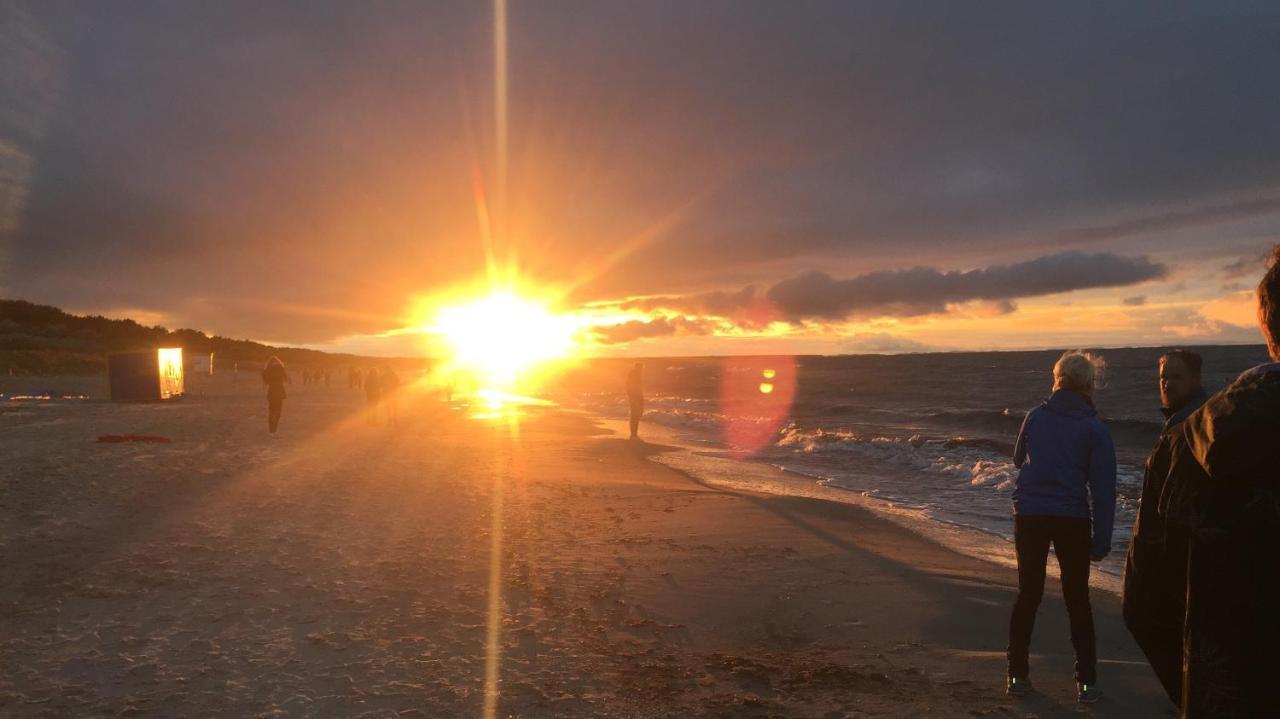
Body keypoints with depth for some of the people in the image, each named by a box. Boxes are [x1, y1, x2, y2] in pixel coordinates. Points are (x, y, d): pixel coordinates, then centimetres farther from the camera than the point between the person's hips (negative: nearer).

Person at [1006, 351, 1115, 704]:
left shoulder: (1036, 416, 3)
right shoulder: (1094, 428, -4)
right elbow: (1103, 489, -7)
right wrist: (1102, 539, -4)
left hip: (1029, 515, 2)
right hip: (1072, 518, -2)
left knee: (1028, 595, 12)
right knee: (1077, 599, 11)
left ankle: (1018, 675, 16)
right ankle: (1087, 681, 14)